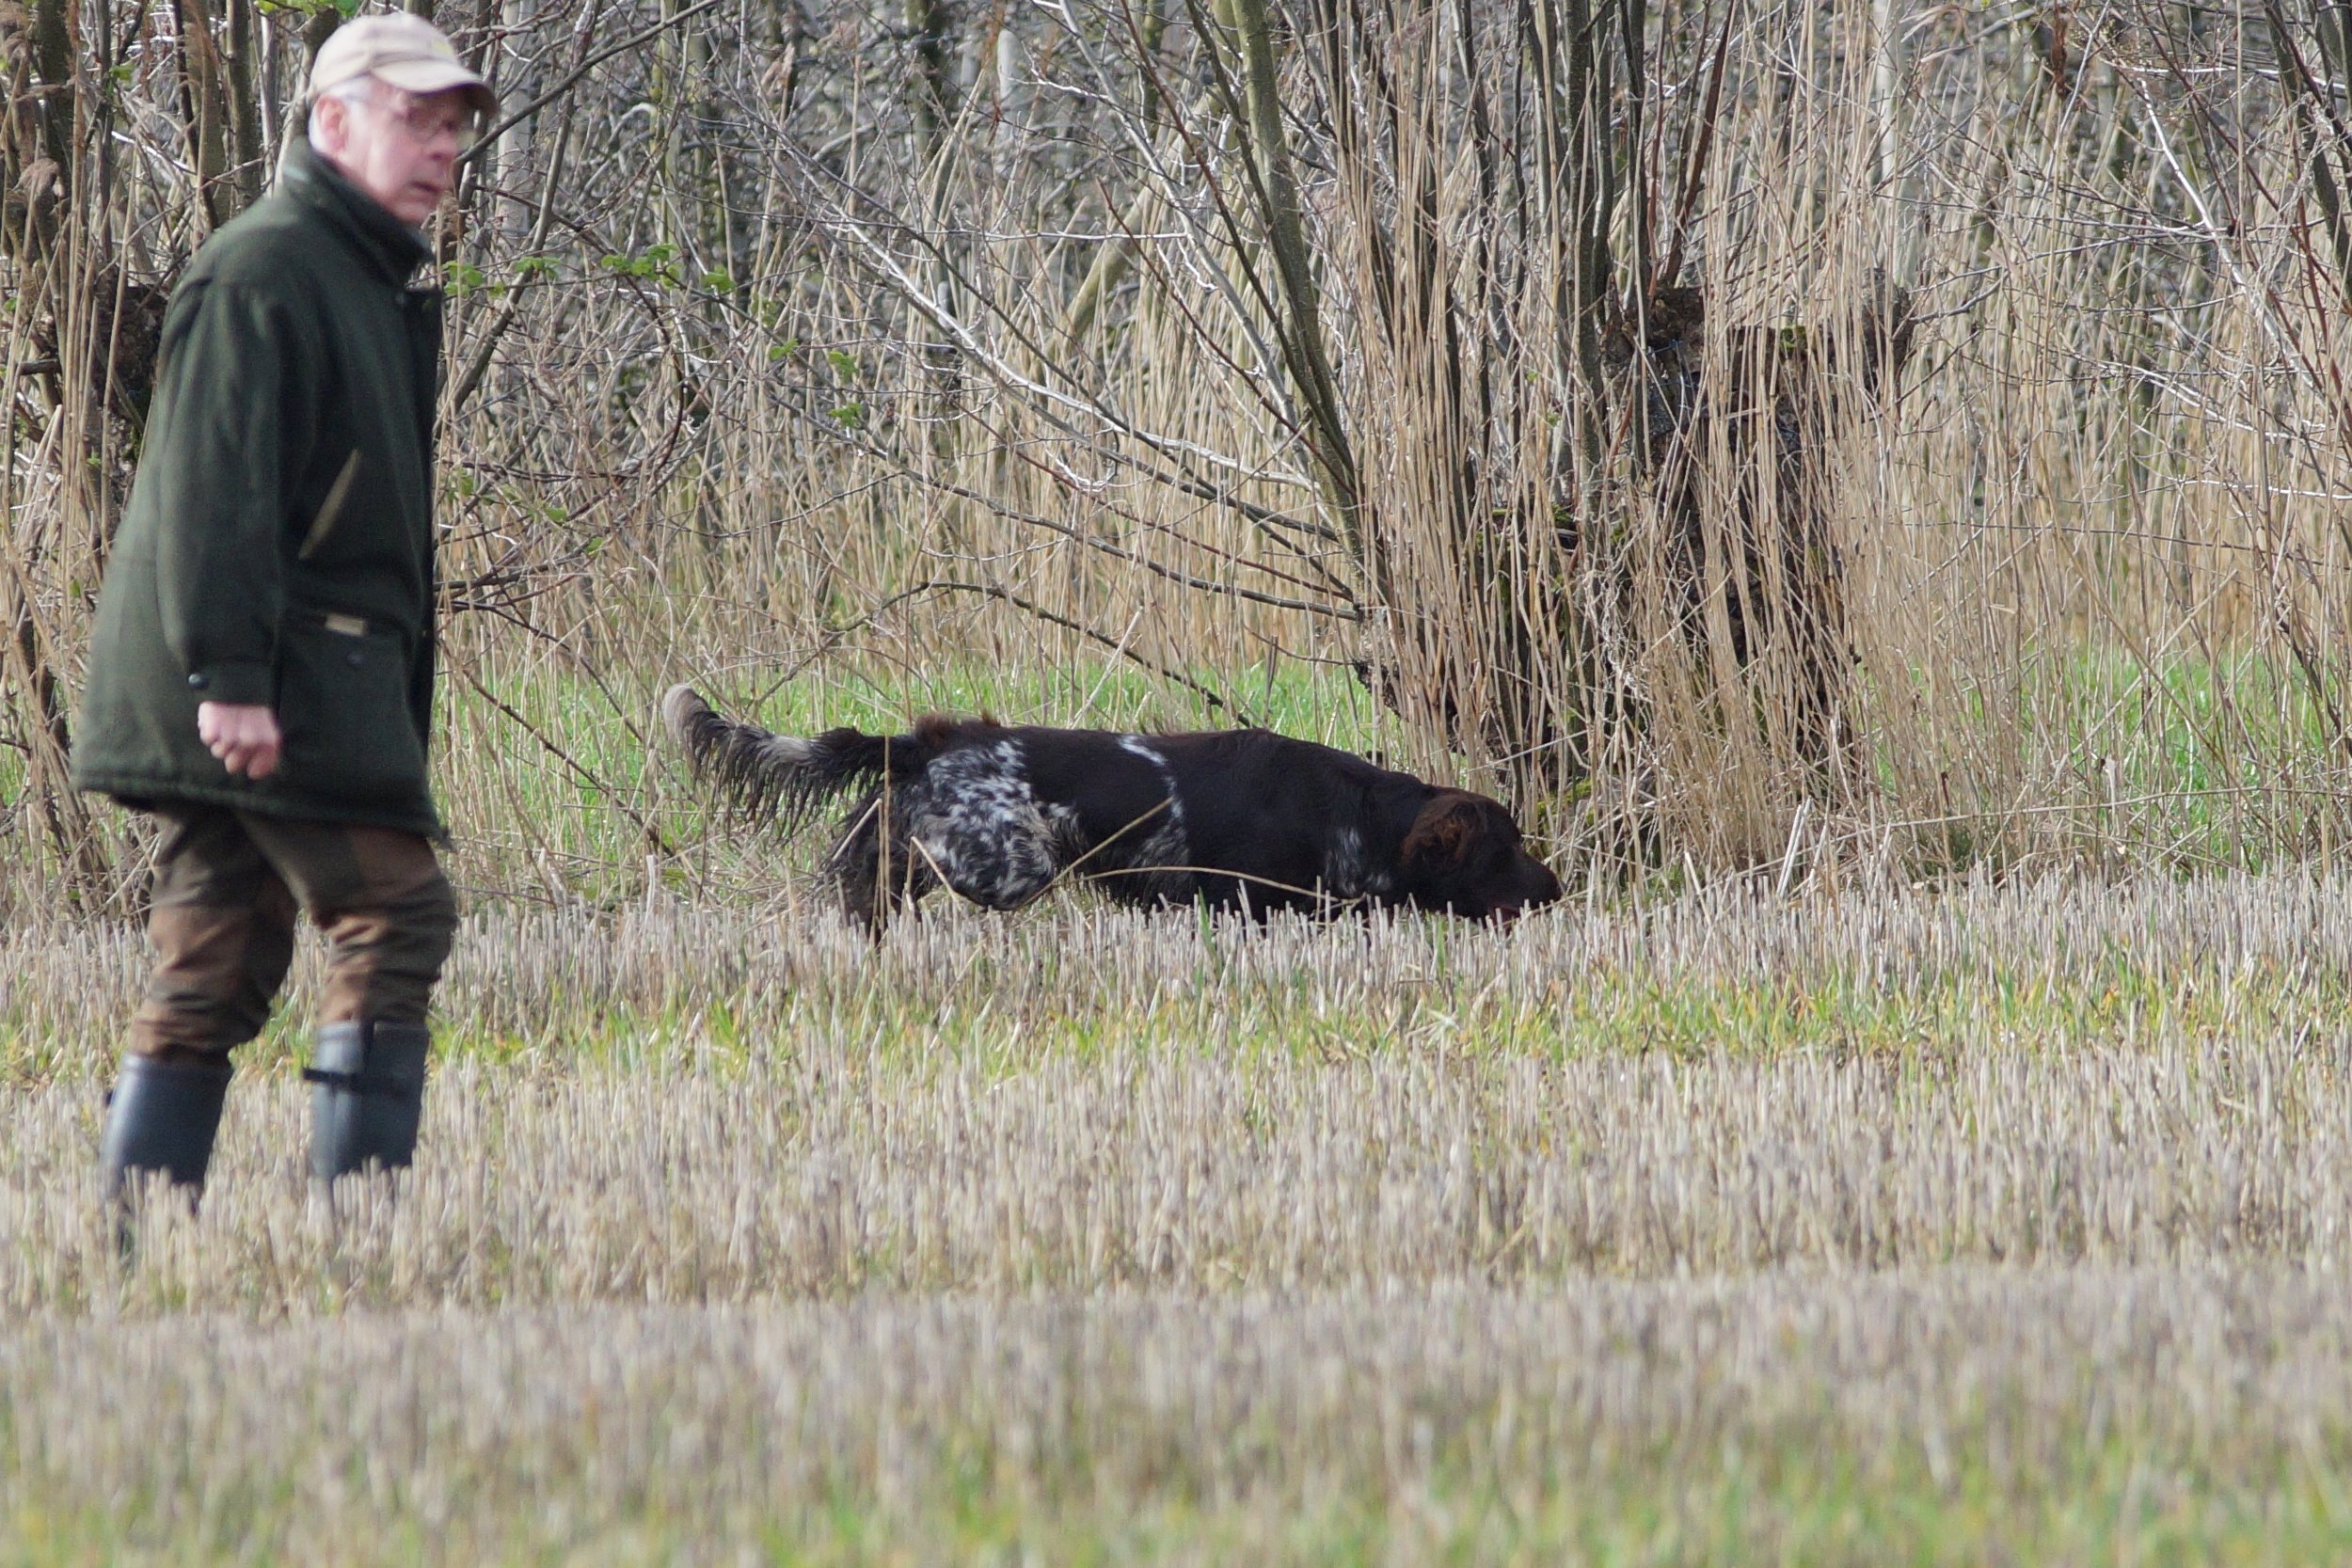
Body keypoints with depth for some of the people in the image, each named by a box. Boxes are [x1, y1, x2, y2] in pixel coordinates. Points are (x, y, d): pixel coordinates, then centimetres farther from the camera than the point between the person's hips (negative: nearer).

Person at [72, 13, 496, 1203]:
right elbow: (211, 486, -18)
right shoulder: (261, 273, -10)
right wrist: (228, 673, -25)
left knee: (213, 971, 6)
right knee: (393, 916, -11)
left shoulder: (369, 284, 23)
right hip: (285, 676, -10)